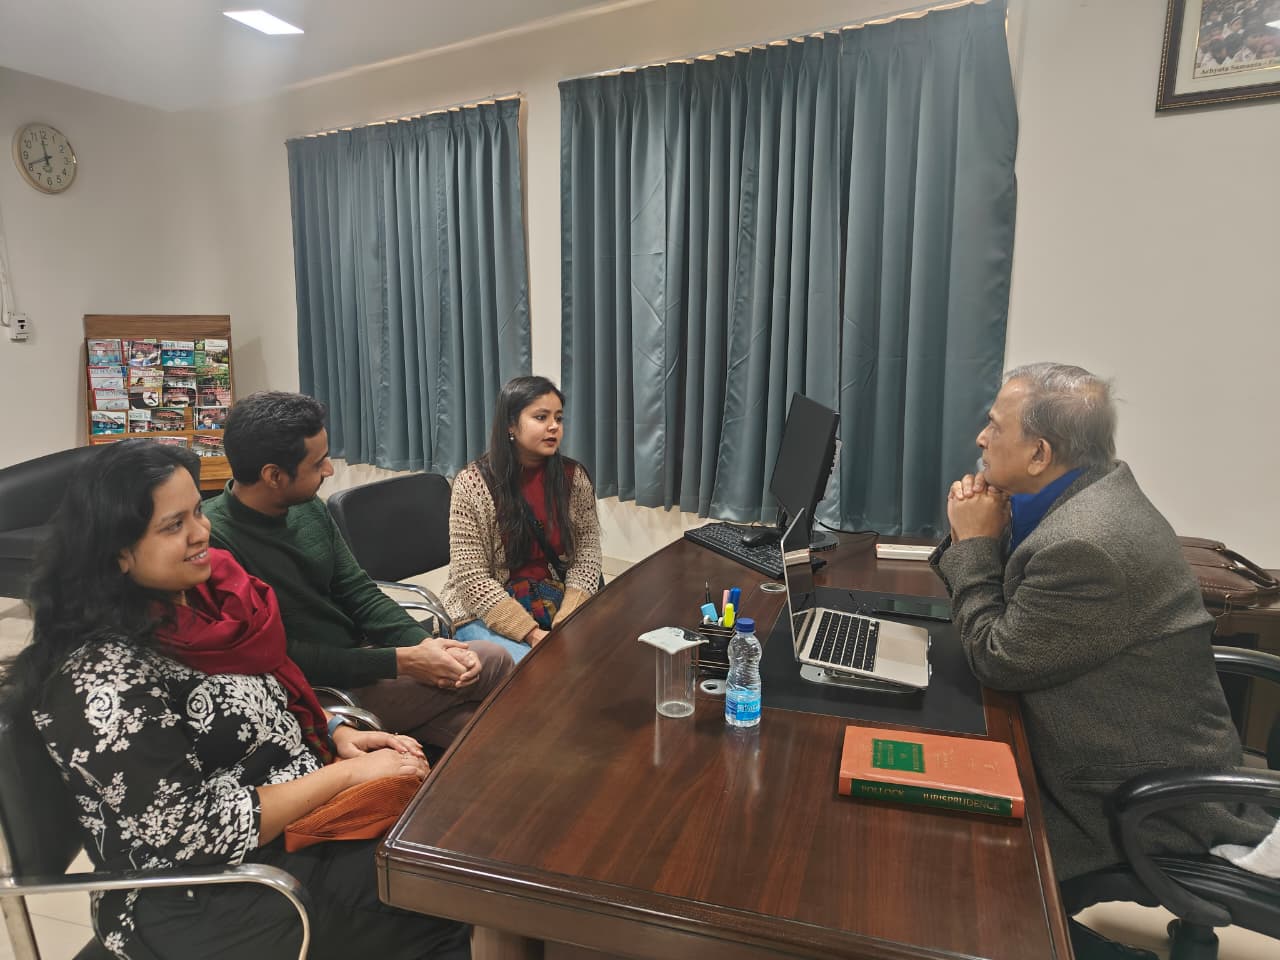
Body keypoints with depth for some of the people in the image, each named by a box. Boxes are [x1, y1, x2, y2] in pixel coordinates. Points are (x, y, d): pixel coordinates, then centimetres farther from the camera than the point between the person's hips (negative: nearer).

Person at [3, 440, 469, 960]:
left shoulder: (198, 598, -1)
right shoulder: (105, 678, -25)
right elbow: (201, 834, -24)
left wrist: (336, 735, -3)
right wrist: (346, 773, -20)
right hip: (204, 904, -7)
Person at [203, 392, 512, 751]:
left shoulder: (308, 509, 1)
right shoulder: (214, 541, -23)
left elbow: (358, 592, 5)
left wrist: (423, 642, -13)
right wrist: (399, 662, -22)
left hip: (358, 654, 7)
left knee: (493, 659, -7)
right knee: (492, 667, -13)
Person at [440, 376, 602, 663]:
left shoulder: (574, 477, 0)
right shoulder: (473, 483, -10)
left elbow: (586, 555, 0)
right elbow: (471, 577, -12)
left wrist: (565, 622, -16)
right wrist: (532, 633, -20)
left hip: (557, 605, 4)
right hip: (488, 613, -3)